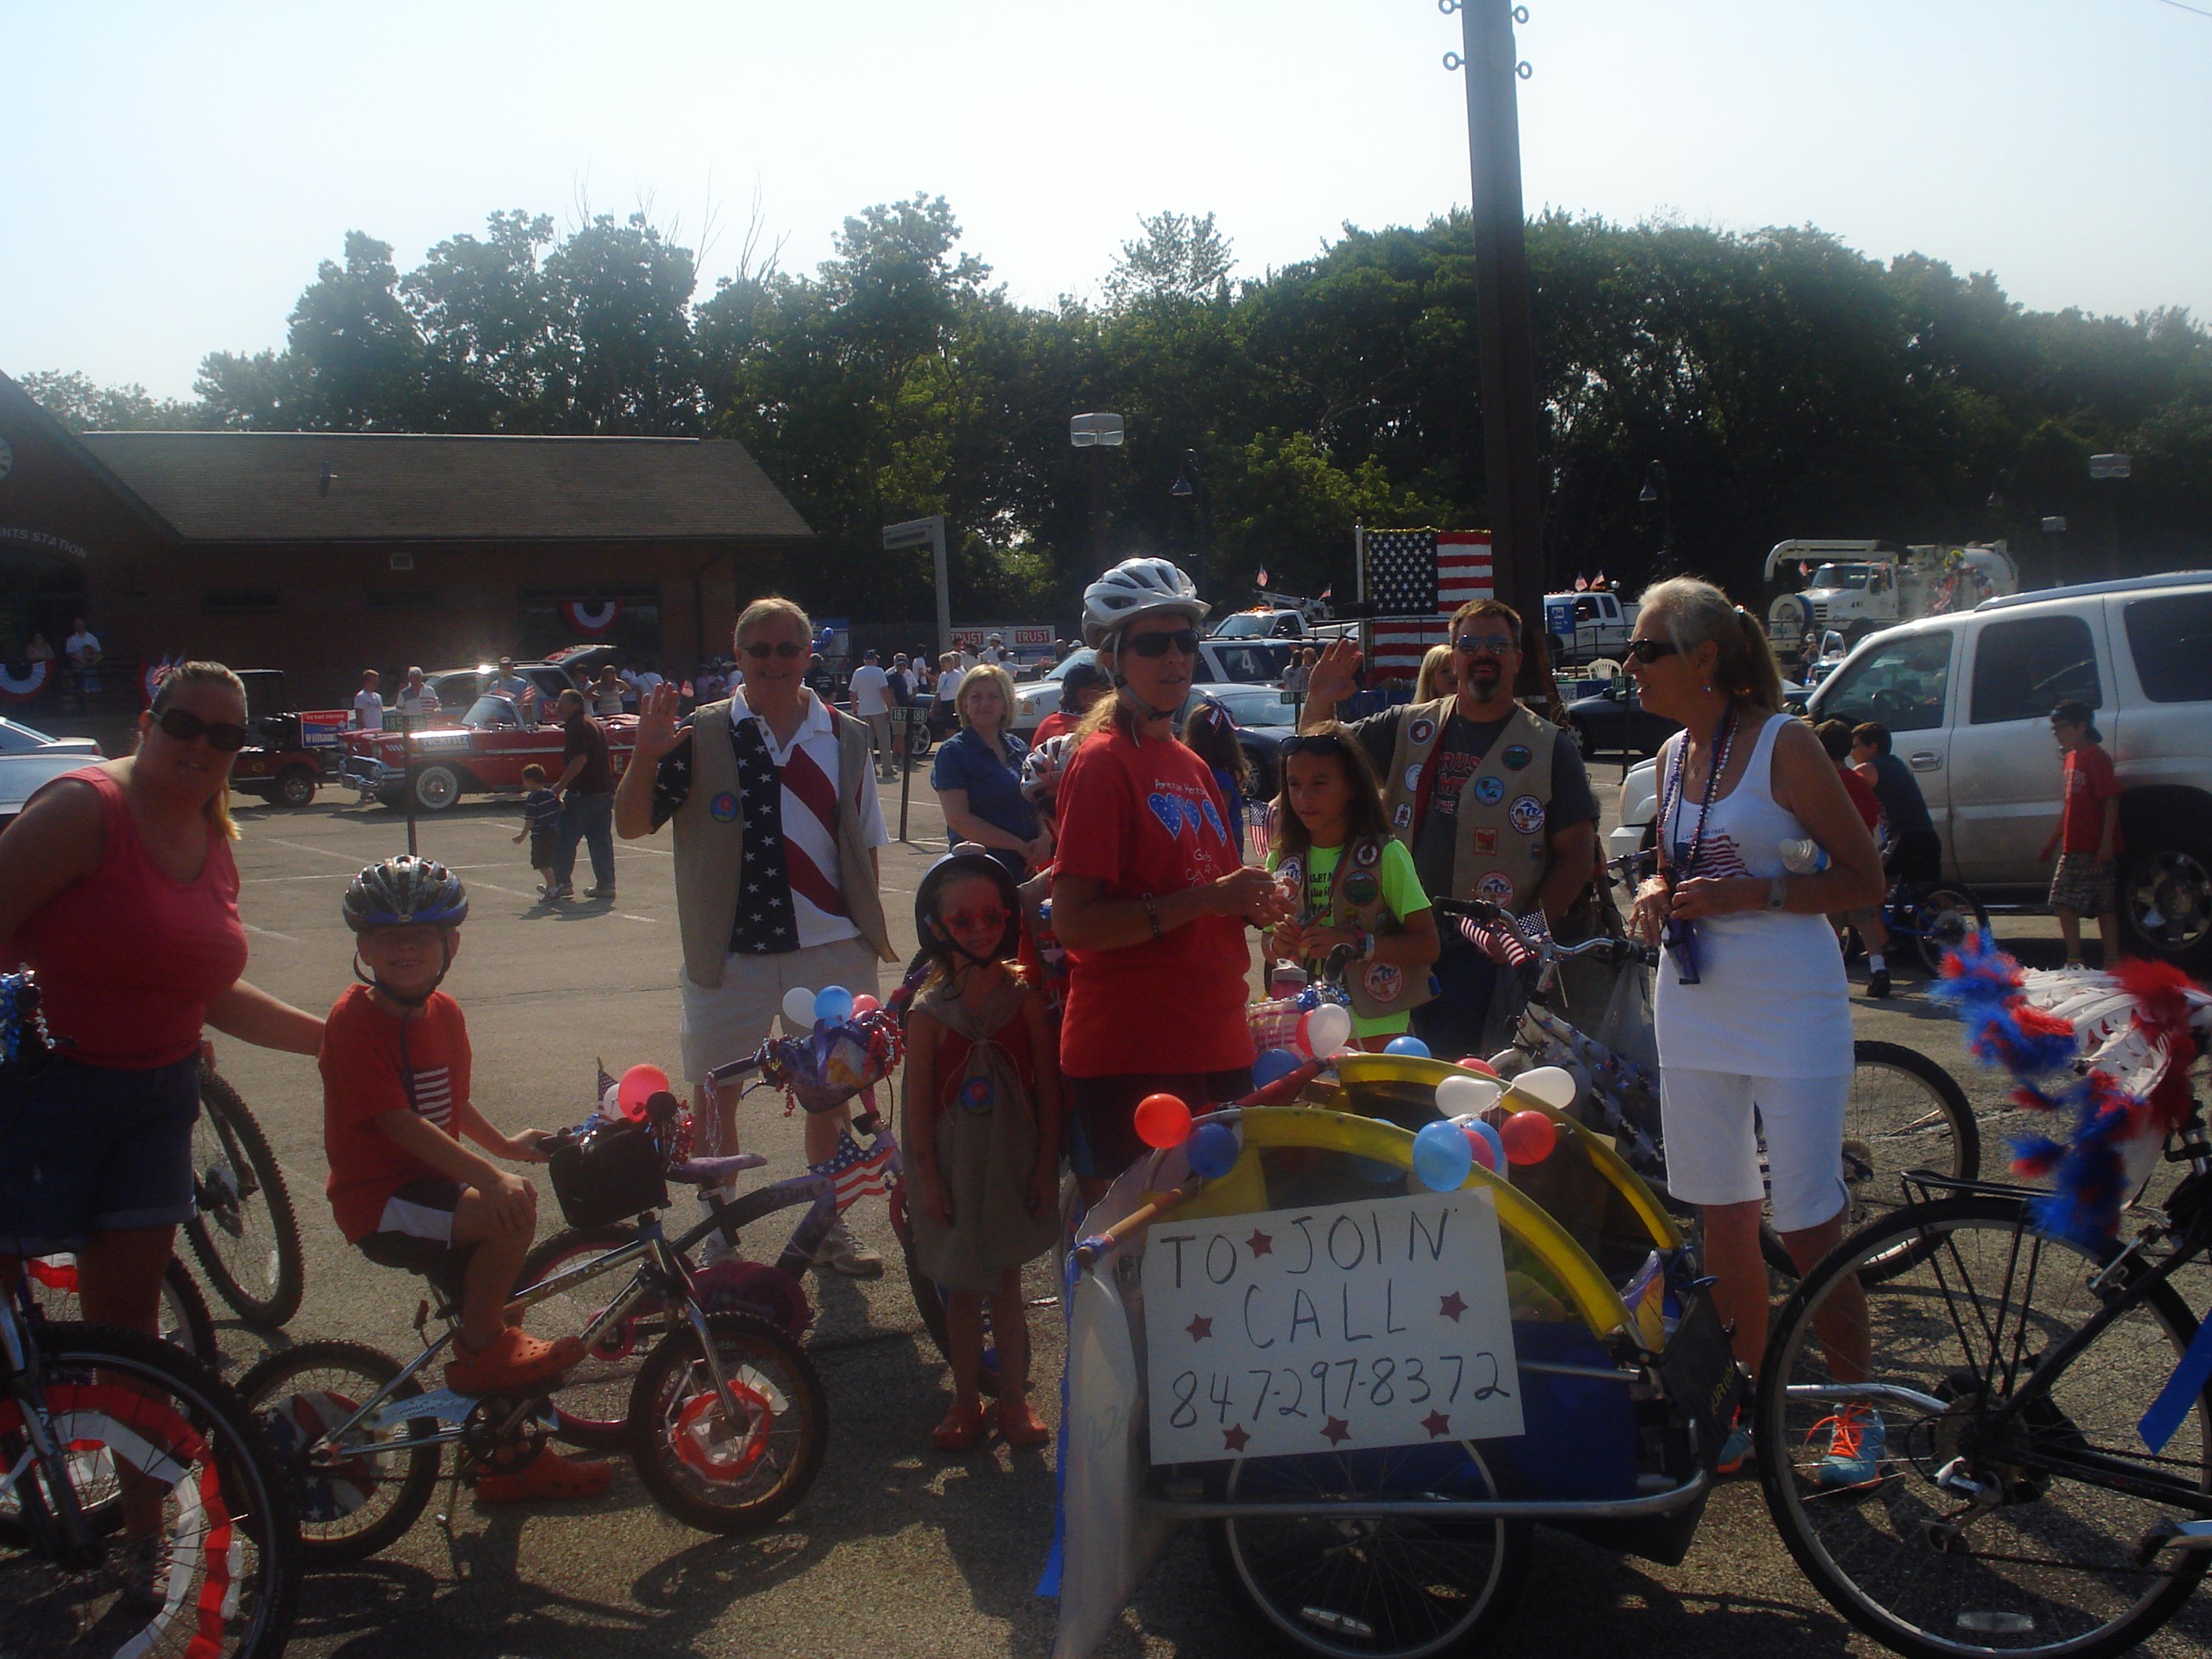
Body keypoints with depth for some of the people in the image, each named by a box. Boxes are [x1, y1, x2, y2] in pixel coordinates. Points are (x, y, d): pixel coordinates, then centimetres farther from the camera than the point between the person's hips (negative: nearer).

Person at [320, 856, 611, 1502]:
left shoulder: (443, 1014, 6)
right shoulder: (355, 1020, -19)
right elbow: (398, 1122, -26)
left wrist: (504, 1144, 15)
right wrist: (488, 1176, -33)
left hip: (433, 1183, 9)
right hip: (379, 1202, -8)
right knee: (511, 1212, -30)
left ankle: (510, 1462, 28)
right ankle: (479, 1352, -10)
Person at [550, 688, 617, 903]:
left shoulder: (576, 726, -11)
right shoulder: (595, 725, 19)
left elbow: (580, 759, -21)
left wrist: (559, 787, -19)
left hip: (582, 793, -9)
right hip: (604, 790, 9)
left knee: (564, 839, 0)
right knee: (601, 840, 9)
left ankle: (562, 883, 1)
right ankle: (606, 885, 7)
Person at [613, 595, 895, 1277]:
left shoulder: (846, 737, 5)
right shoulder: (702, 735, -2)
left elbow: (864, 847, 11)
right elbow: (631, 825, -3)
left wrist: (871, 928, 8)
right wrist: (645, 757, -19)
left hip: (830, 948, 2)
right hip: (728, 952, -2)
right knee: (712, 1099, 7)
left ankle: (831, 1228, 30)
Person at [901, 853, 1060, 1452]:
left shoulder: (1025, 1000, -5)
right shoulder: (927, 1012, -7)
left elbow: (1047, 1088, -2)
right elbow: (917, 1101, -5)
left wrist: (1047, 1164, -4)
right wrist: (927, 1175, -7)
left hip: (1013, 1164, 0)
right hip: (954, 1169, 0)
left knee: (1005, 1285, 10)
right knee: (961, 1289, 10)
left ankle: (1014, 1399, 24)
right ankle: (965, 1402, 25)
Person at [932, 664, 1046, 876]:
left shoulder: (1020, 749, 12)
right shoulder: (953, 753, -4)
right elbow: (958, 819, -14)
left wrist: (1045, 839, -8)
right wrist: (1019, 845, -15)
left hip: (1026, 867, 5)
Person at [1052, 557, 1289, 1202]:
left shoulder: (1192, 766, 15)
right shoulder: (1102, 762, -10)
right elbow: (1072, 923, -18)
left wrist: (1253, 904, 4)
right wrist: (1205, 899, -22)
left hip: (1216, 1046, 8)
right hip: (1130, 1057, -8)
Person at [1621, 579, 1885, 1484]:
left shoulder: (1783, 743, -11)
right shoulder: (1673, 755, 9)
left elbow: (1864, 879, -10)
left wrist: (1749, 893, -21)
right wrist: (1655, 893, 0)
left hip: (1791, 1010, -6)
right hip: (1695, 1006, 6)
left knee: (1809, 1230, -2)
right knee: (1722, 1221, 11)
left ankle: (1856, 1412, 16)